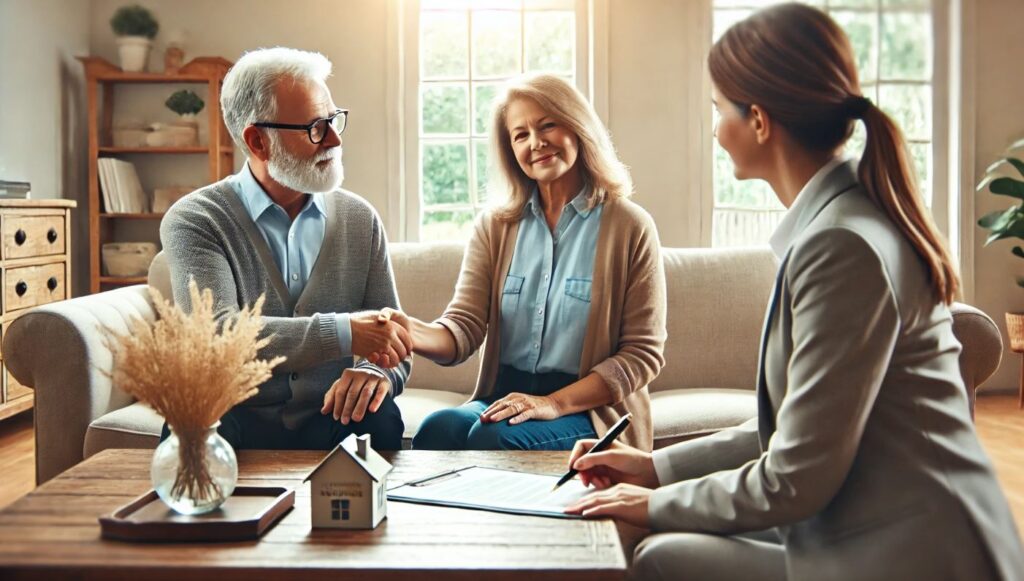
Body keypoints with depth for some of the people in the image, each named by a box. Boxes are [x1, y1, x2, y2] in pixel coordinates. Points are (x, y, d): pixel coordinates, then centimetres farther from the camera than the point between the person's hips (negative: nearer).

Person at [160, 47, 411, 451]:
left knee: (378, 416, -29)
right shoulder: (193, 221, -5)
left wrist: (377, 371, -20)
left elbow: (393, 341, 5)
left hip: (331, 420, 3)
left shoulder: (360, 219, 8)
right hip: (236, 424, -3)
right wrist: (344, 332, -28)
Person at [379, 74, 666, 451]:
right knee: (438, 428, -30)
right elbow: (463, 330, 0)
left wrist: (556, 402, -15)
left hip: (589, 410, -3)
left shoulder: (630, 227, 0)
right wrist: (412, 332, -24)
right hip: (502, 399, 3)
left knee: (494, 437, -33)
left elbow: (643, 354, -2)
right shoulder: (494, 227, 11)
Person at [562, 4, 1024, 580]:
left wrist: (658, 504, -6)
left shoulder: (842, 245, -22)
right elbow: (797, 428, 12)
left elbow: (796, 480, -20)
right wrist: (660, 467, 10)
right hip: (884, 534, 9)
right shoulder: (845, 219, 8)